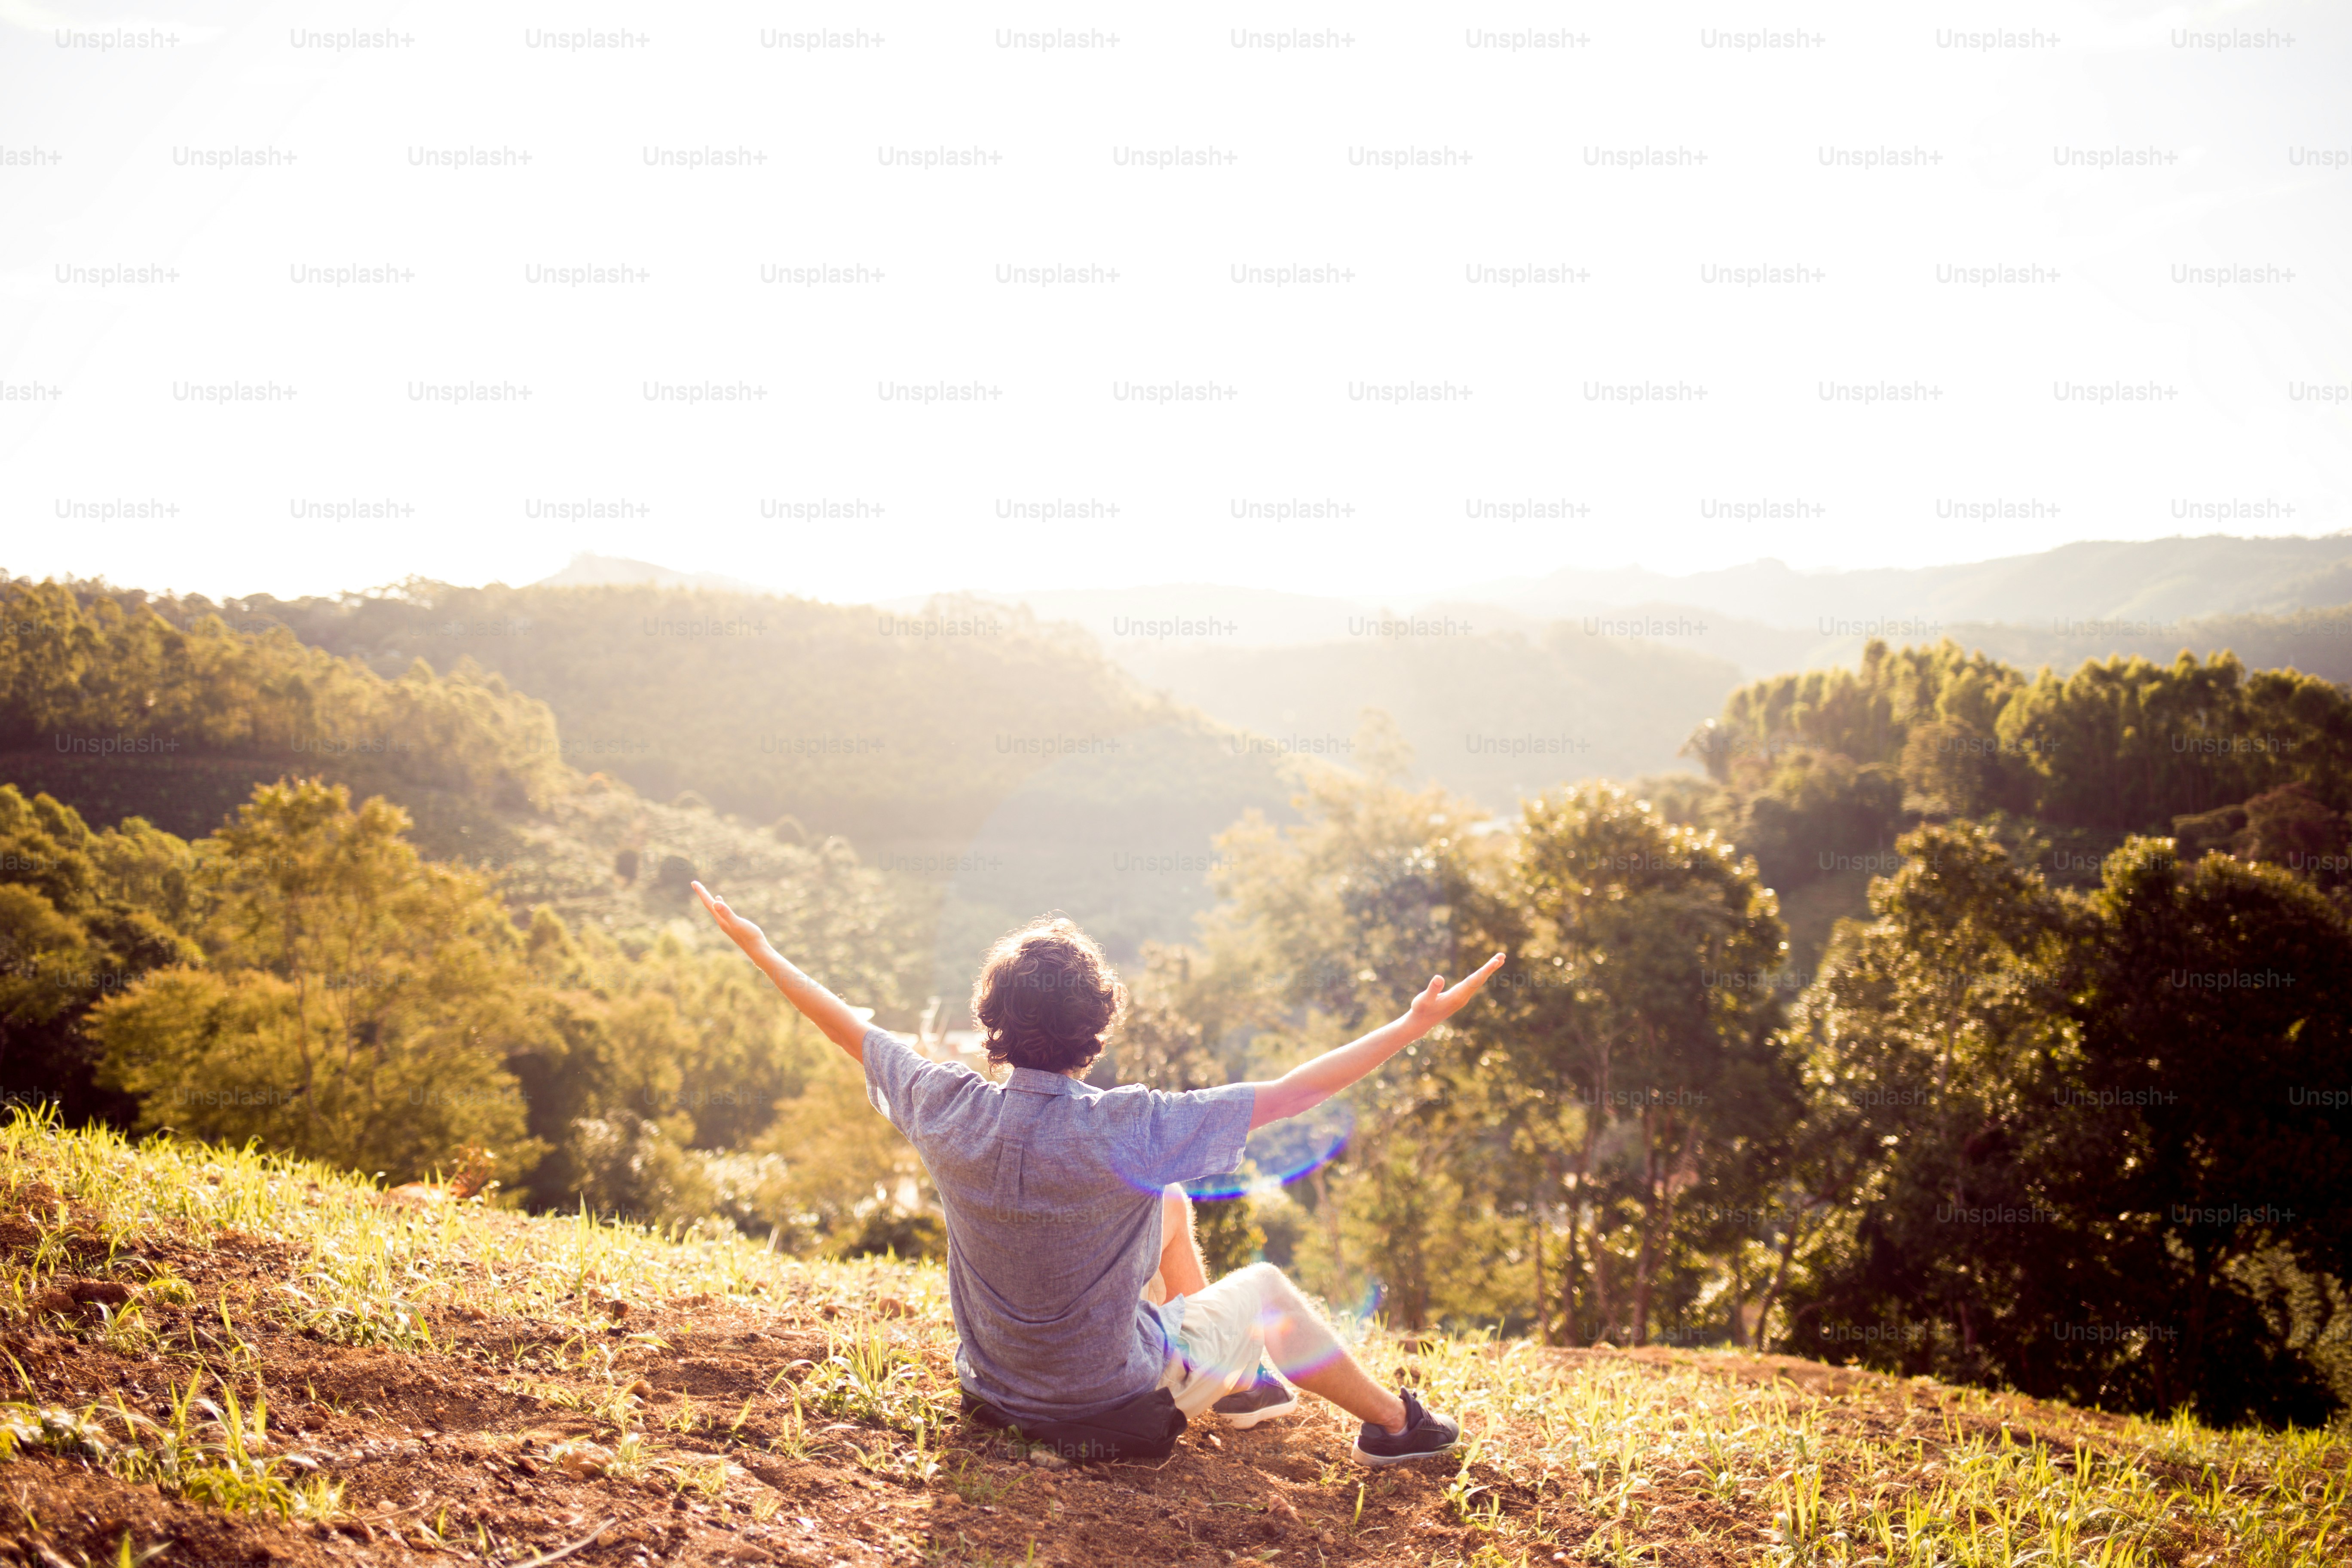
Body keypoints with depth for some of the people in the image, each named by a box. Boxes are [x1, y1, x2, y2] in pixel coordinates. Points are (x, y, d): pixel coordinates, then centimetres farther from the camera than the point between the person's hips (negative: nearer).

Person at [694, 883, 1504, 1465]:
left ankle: (1236, 1383, 45)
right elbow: (1294, 1090, -24)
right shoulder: (1130, 1130, -30)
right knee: (1266, 1285, 22)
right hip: (1112, 1403, -5)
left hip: (992, 1385, 5)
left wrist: (760, 950, 15)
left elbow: (852, 1031, 0)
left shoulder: (950, 1111, -16)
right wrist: (1415, 1025, -15)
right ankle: (1393, 1421, 43)